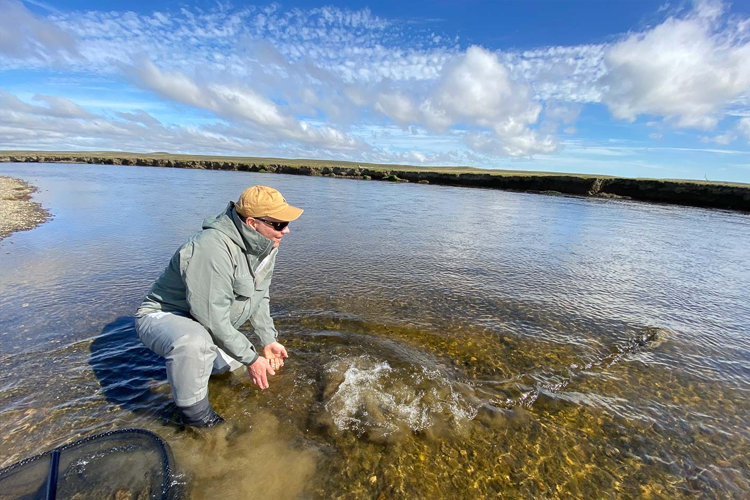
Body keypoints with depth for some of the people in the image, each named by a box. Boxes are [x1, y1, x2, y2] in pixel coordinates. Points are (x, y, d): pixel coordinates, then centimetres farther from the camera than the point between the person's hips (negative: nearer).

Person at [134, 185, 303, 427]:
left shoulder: (266, 245, -9)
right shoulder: (213, 249, -36)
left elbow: (259, 297, 3)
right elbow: (213, 319, -32)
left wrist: (268, 340, 0)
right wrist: (250, 358, -23)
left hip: (206, 321, 8)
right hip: (163, 316, -8)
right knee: (194, 342, -37)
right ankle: (196, 415, -11)